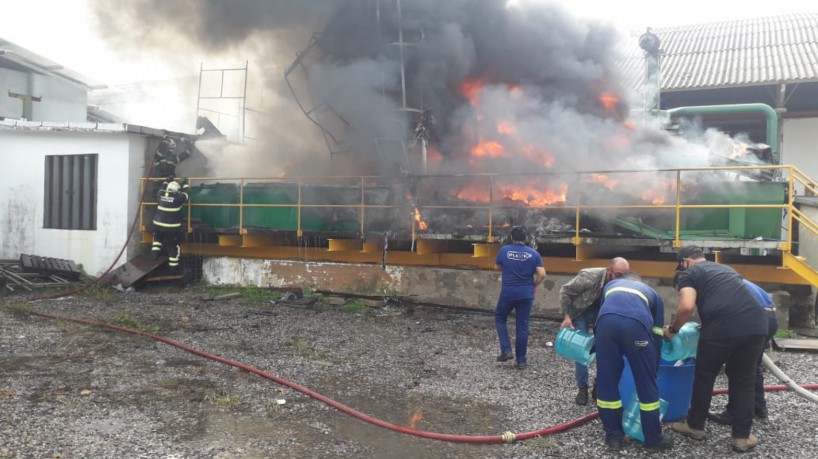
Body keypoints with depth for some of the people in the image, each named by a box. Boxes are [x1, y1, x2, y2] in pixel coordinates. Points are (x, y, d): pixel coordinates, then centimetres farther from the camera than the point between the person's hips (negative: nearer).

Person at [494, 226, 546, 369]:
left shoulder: (504, 250, -5)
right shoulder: (533, 253, -3)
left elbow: (497, 267, 10)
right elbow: (542, 274, -8)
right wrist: (533, 285, 8)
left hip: (508, 293, -1)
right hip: (526, 295, 1)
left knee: (499, 318, 20)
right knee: (522, 326, 8)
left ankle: (506, 350, 8)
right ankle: (521, 360, 12)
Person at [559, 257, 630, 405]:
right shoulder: (590, 276, -33)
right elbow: (565, 290, -23)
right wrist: (566, 316, -24)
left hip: (602, 313, 4)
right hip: (580, 312, -3)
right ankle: (582, 387, 5)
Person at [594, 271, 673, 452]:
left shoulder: (611, 285, 42)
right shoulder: (652, 293, 39)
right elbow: (657, 334, 37)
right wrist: (653, 369, 45)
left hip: (606, 321, 1)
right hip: (636, 323, -1)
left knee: (607, 381, 15)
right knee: (647, 384, 15)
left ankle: (613, 437, 26)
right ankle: (653, 440, 27)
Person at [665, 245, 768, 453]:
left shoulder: (689, 274, 13)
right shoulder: (726, 268, 33)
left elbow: (687, 307, -4)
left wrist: (673, 329, 12)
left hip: (722, 327, -5)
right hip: (756, 324, 6)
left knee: (705, 376, 15)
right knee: (743, 379, 21)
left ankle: (695, 426, 31)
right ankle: (742, 436, 26)